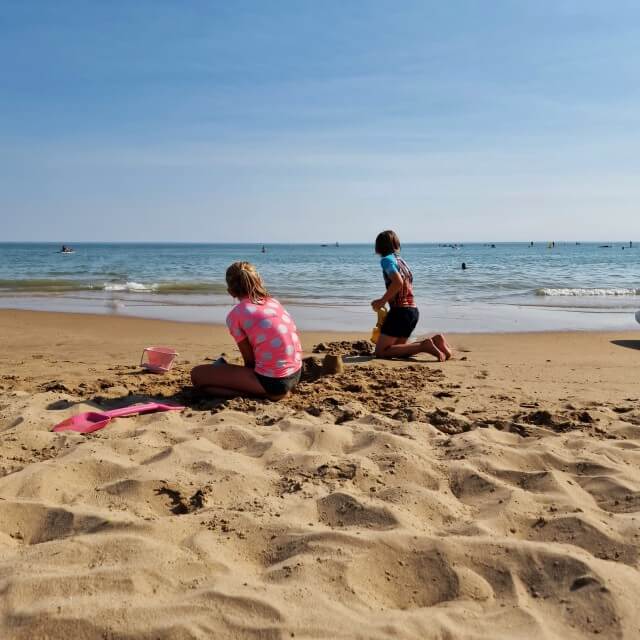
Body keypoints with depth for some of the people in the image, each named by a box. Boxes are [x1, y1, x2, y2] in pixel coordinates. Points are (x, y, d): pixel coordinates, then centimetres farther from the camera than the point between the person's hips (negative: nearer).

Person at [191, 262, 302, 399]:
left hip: (272, 381, -8)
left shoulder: (235, 315, -8)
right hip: (296, 375, 8)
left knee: (197, 374, -1)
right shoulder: (274, 302, 10)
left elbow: (249, 360, -3)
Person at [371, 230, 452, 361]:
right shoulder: (401, 261, 19)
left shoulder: (386, 259, -7)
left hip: (400, 311, -9)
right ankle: (435, 341, 1)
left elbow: (398, 282, -23)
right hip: (413, 311, 9)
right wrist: (383, 301, 20)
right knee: (396, 349, 17)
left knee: (381, 351, -4)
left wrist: (382, 301, -12)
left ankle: (423, 346, -17)